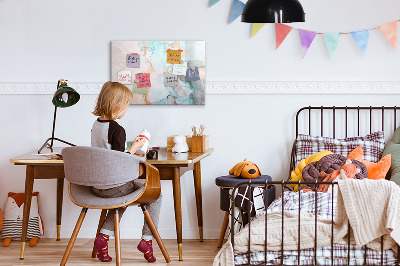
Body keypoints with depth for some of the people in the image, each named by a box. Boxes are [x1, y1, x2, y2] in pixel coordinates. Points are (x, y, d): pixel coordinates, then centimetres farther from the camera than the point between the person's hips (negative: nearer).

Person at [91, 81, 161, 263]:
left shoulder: (96, 125, 6)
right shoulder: (117, 130, -20)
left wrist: (130, 153, 18)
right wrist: (134, 148, -9)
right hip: (114, 187, -8)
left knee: (123, 197, 36)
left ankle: (104, 236, 18)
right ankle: (147, 240, 9)